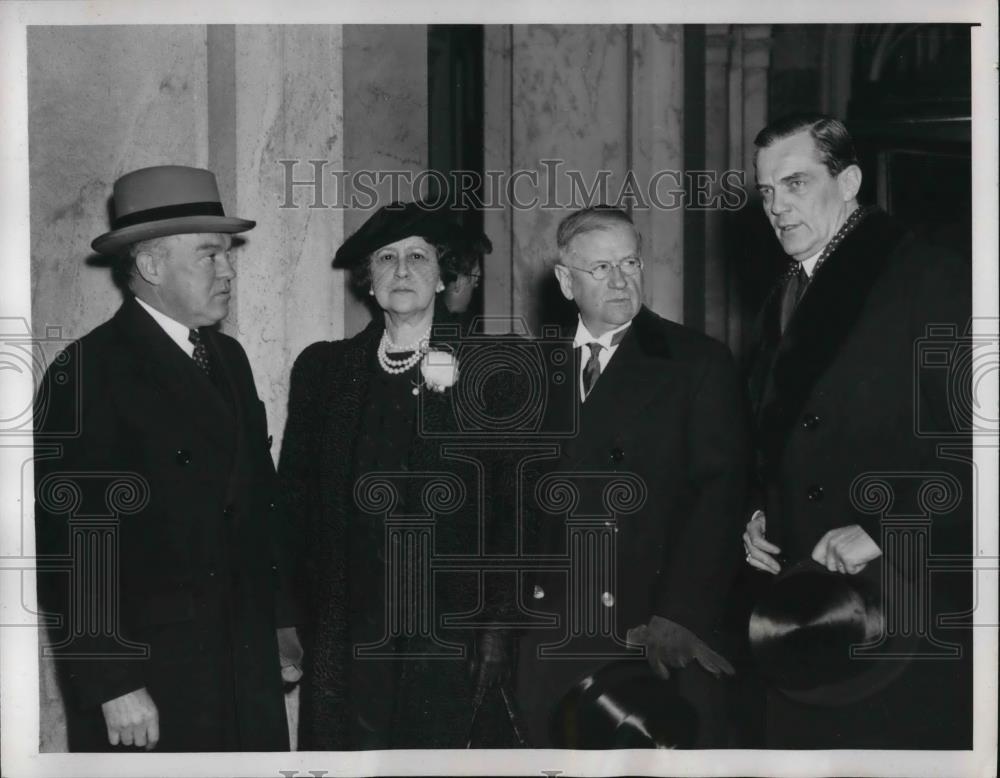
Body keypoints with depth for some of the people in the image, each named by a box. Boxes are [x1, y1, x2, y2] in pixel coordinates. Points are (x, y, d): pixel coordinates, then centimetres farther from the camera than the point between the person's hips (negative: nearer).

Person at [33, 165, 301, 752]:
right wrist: (112, 683, -17)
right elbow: (67, 542, -16)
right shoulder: (89, 372, -13)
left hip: (247, 667, 7)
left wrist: (282, 616, 14)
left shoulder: (229, 359, 12)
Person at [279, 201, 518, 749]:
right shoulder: (323, 369, 8)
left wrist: (498, 623, -2)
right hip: (348, 637, 1)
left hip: (452, 639, -1)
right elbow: (293, 497, 9)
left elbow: (513, 512, 2)